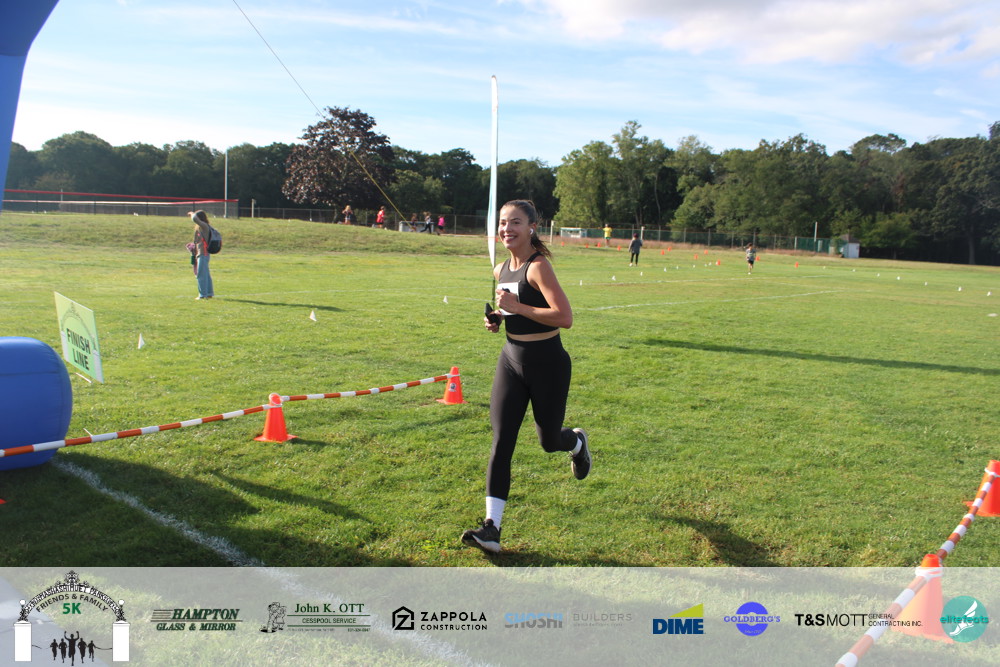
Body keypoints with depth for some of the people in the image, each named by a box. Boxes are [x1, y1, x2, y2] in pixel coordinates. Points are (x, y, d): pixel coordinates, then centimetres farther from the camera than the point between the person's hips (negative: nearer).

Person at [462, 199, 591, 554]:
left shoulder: (538, 267, -17)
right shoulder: (500, 271, 6)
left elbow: (565, 318, -26)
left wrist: (517, 307, -25)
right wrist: (497, 318, 4)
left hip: (547, 364, -6)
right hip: (511, 360, 6)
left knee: (549, 441, 12)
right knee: (501, 442, -3)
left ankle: (577, 442, 49)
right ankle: (492, 525, 0)